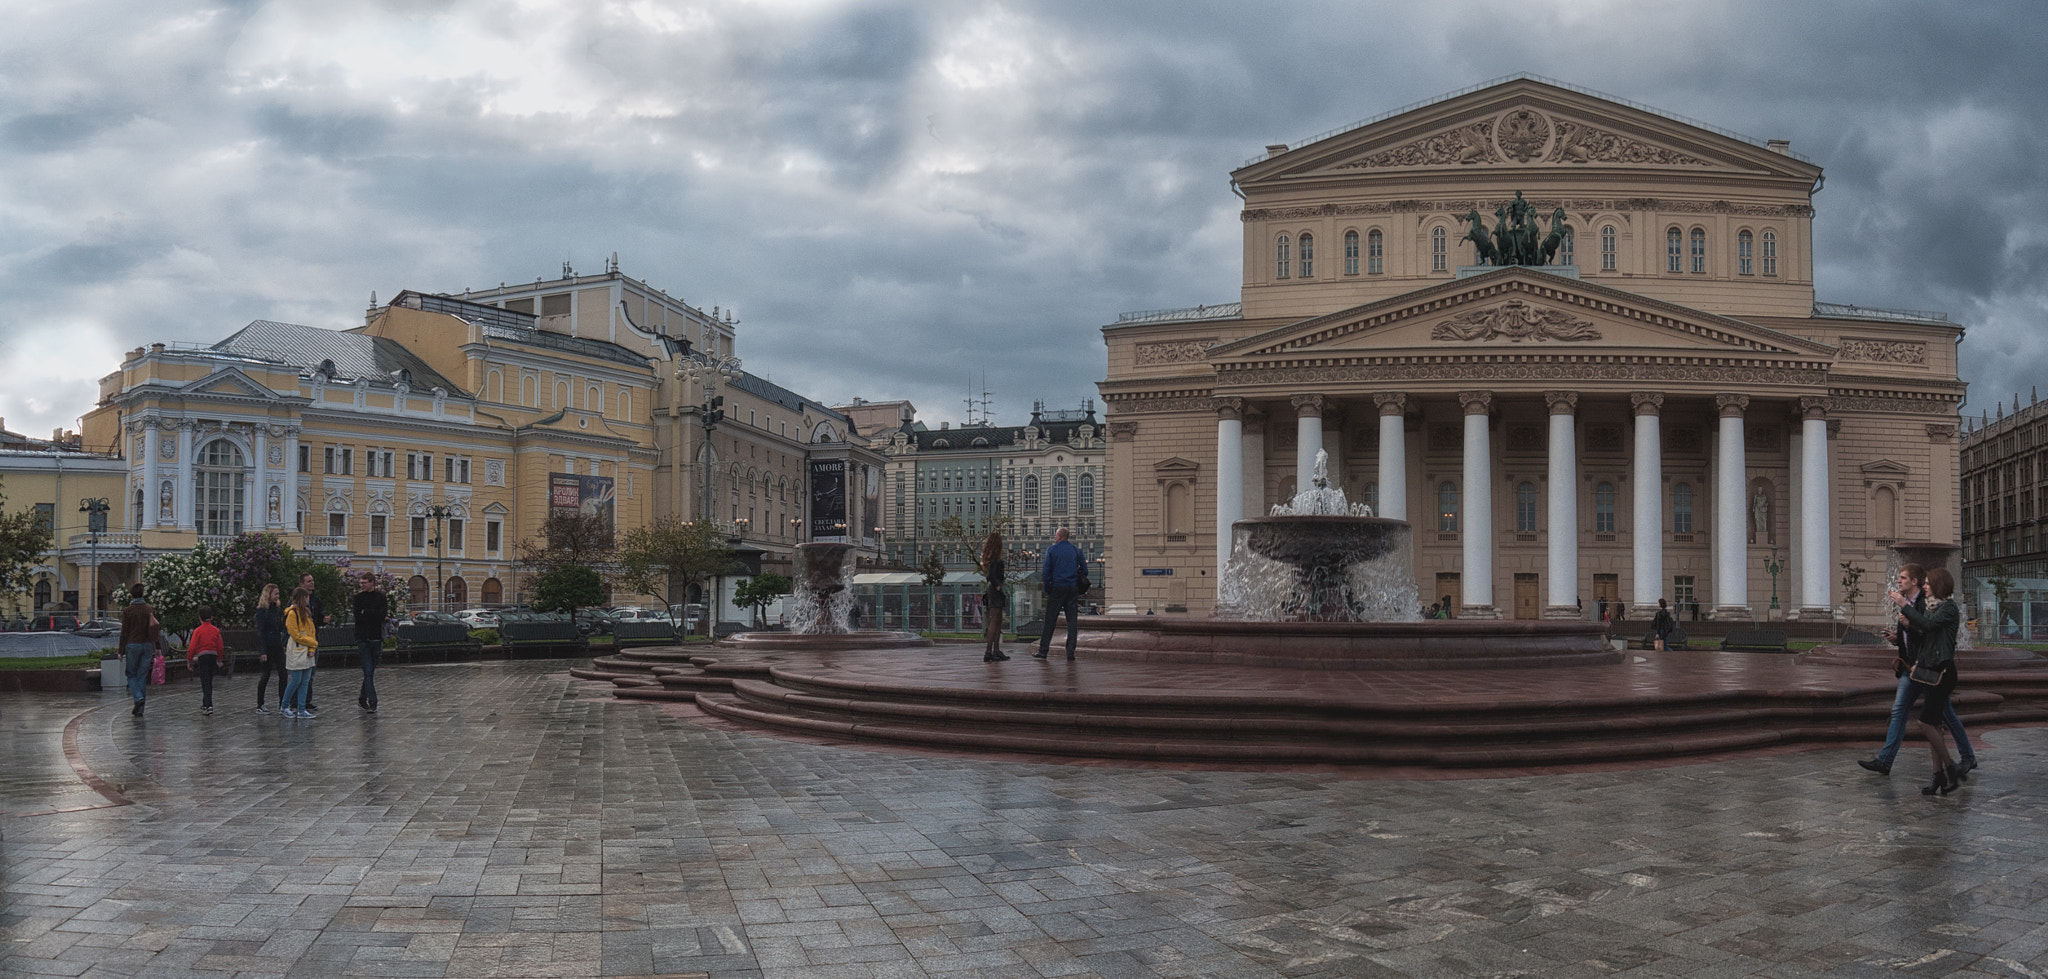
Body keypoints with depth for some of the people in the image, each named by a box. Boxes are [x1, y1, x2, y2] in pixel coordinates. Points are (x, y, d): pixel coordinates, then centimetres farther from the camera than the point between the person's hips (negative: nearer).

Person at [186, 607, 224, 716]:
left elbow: (192, 646, -8)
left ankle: (209, 706, -20)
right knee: (209, 682, 17)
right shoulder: (216, 630, 6)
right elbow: (220, 646, 9)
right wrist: (219, 660, 20)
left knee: (205, 683, -8)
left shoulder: (198, 631, -5)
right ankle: (205, 705, 27)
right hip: (213, 655, 4)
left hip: (202, 656, -4)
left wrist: (189, 660, 1)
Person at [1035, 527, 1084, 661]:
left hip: (1057, 588, -2)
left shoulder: (1051, 550, -1)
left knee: (1049, 620, 3)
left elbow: (1045, 571, -4)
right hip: (1073, 589, 3)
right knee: (1072, 622, 3)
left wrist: (1047, 589, 3)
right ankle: (1070, 653, 0)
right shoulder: (1077, 550, 8)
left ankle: (1043, 651, 5)